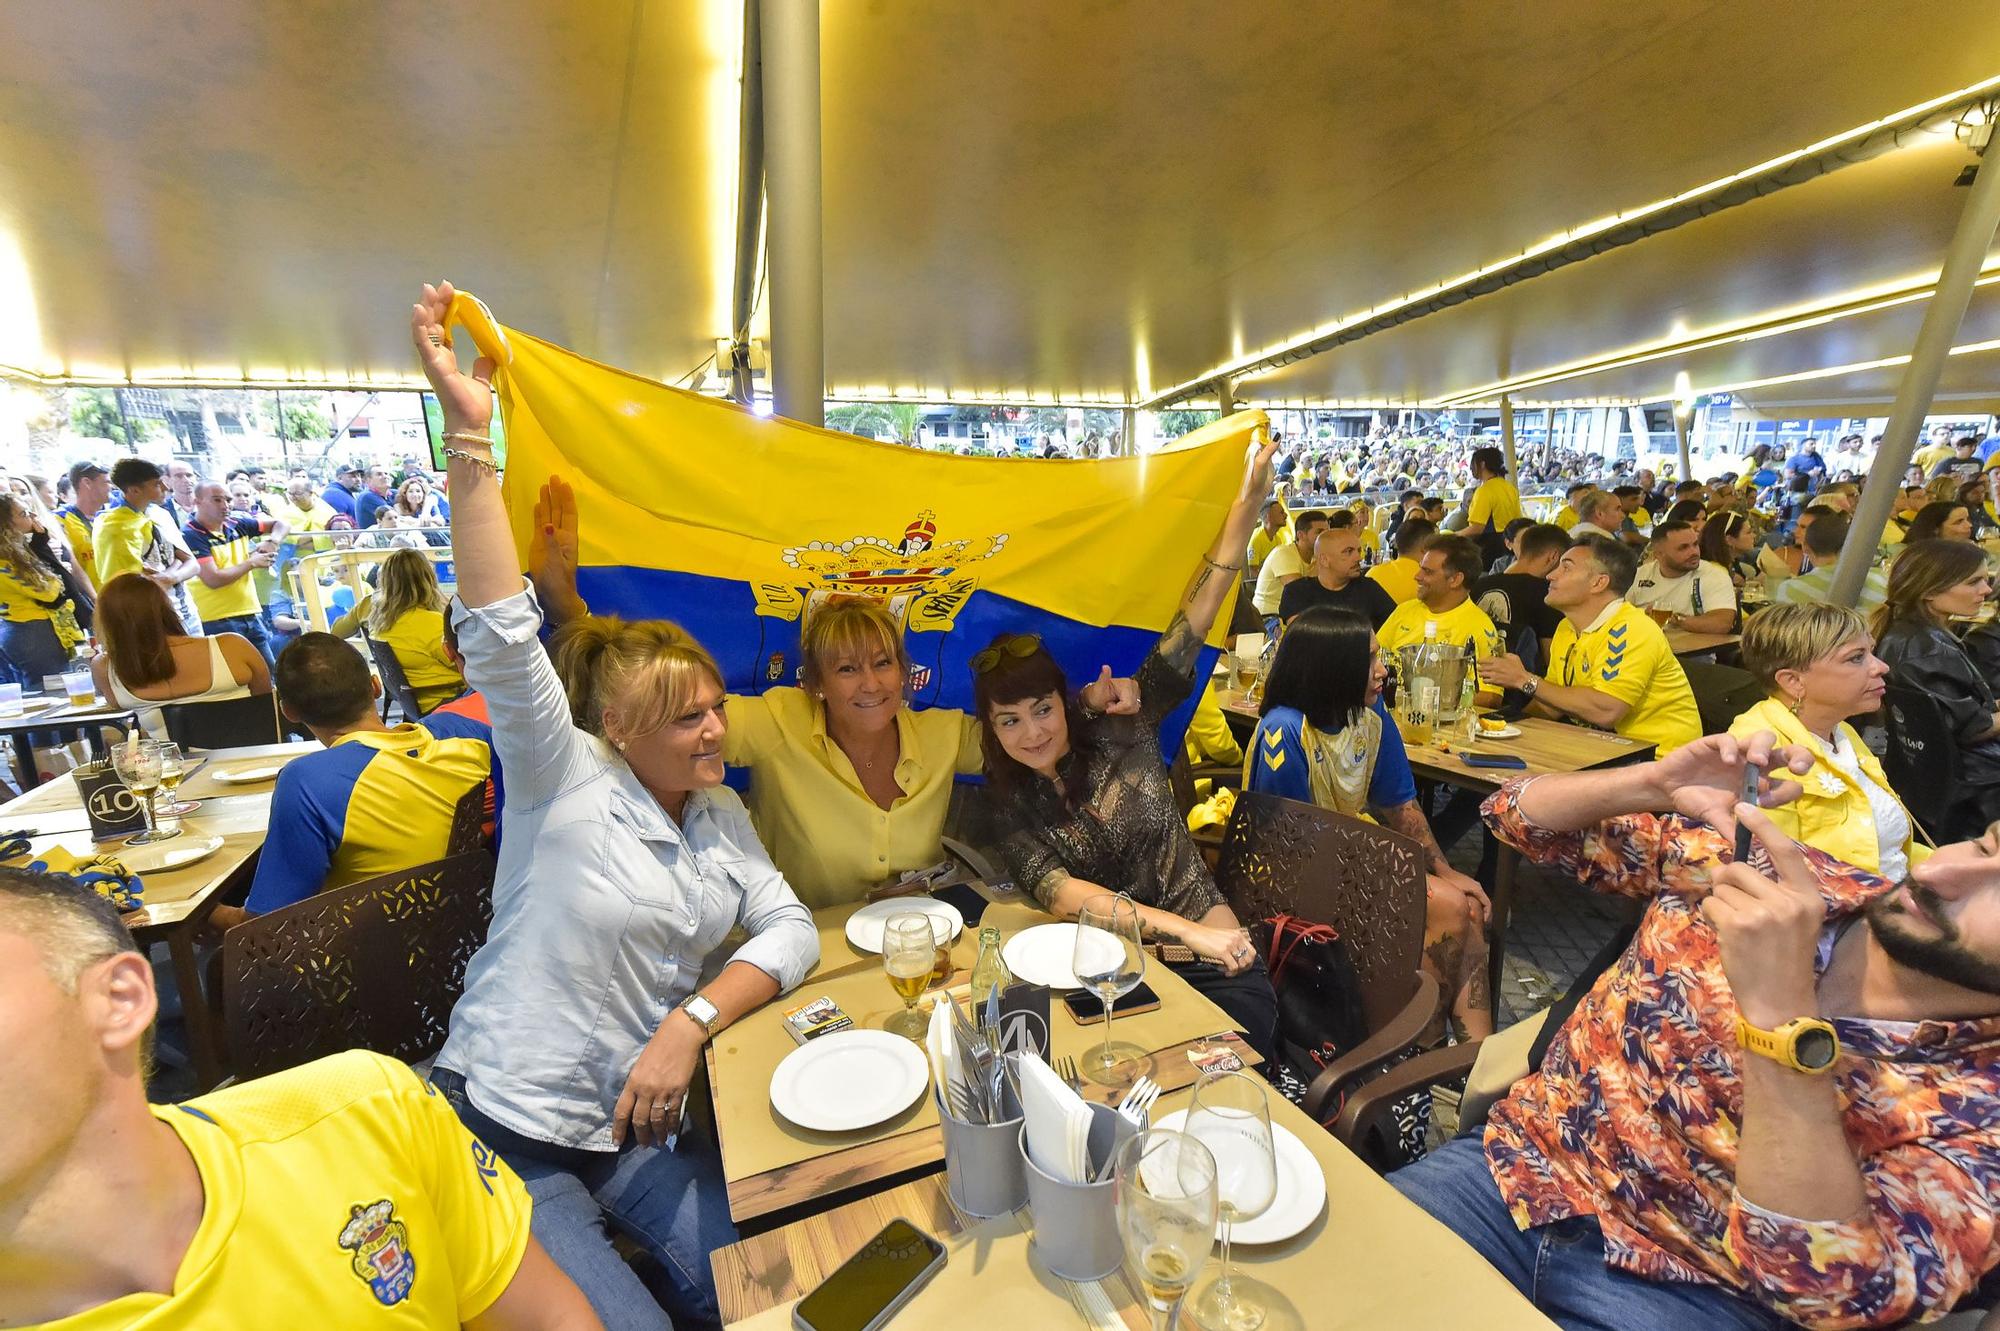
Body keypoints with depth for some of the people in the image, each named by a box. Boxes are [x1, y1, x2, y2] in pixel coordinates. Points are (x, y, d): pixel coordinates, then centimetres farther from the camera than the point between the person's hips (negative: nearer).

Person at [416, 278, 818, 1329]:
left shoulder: (722, 816, 2)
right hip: (505, 1126, -4)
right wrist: (470, 436, -37)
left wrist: (693, 1019, -20)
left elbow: (791, 930, -4)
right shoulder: (567, 783, -14)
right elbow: (502, 643, -28)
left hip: (638, 1124, 5)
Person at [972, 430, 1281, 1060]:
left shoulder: (1120, 731, -3)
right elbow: (1057, 892, -16)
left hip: (1207, 951, 0)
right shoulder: (1006, 805, -1)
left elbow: (1190, 627, -9)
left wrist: (1246, 505, -15)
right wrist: (1185, 930, -27)